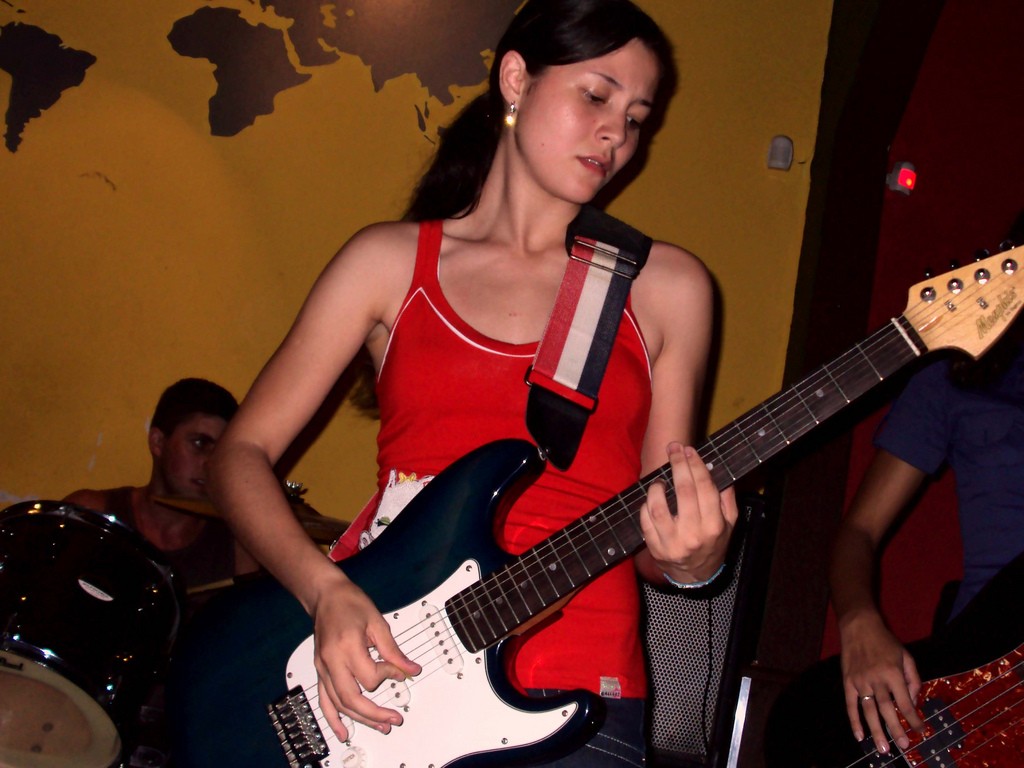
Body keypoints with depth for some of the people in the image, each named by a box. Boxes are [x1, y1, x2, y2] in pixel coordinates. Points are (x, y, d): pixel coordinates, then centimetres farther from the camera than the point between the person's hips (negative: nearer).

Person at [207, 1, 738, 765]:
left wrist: (691, 559, -8)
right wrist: (326, 591, -8)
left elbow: (655, 533, 14)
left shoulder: (665, 289, 10)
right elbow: (241, 453, 8)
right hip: (380, 682, 0)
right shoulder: (391, 261, 9)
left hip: (575, 701, 0)